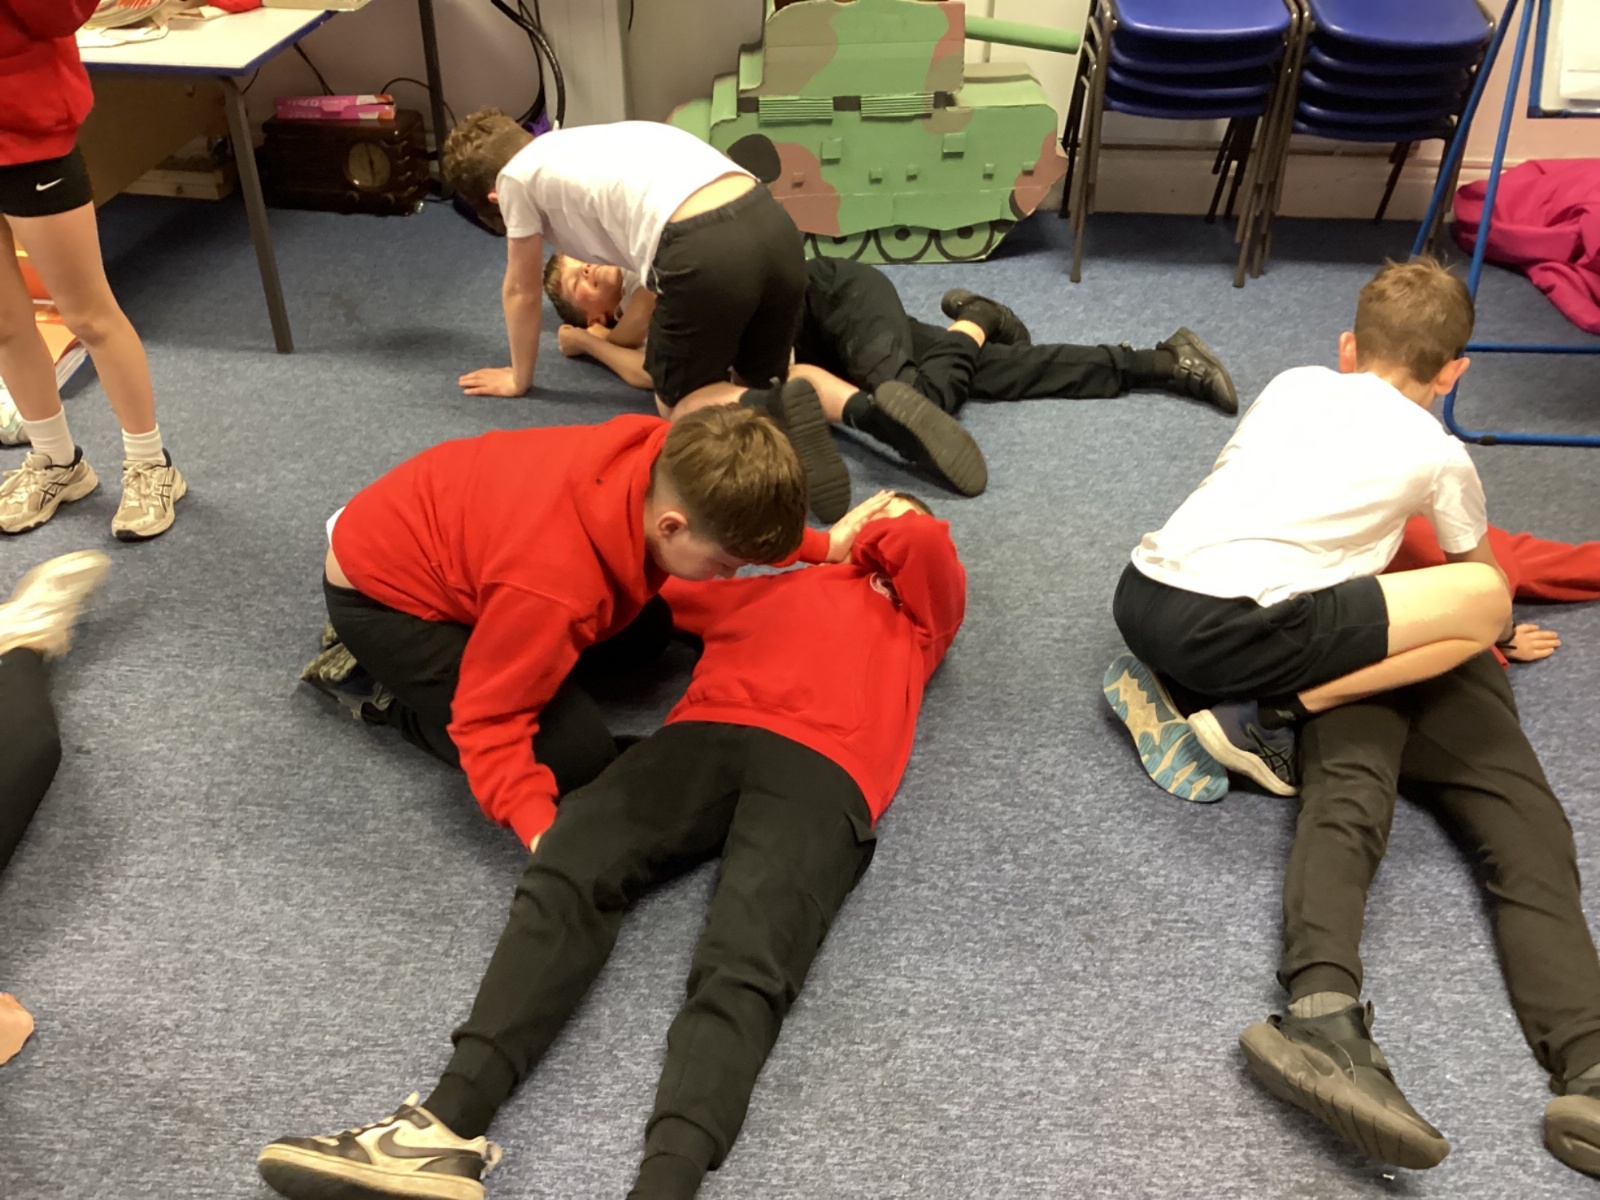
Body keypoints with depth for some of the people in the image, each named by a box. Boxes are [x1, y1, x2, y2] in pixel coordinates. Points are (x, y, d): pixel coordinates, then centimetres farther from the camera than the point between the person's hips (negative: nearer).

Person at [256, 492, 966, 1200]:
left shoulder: (924, 610, 32)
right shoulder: (776, 584, 38)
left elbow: (923, 542, 12)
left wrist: (861, 544, 29)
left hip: (823, 769, -3)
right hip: (704, 735, 3)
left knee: (742, 973, -29)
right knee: (565, 877, -24)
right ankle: (448, 1129, -37)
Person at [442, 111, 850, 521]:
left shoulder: (517, 175, 16)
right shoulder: (588, 146, 34)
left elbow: (521, 291, 27)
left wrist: (519, 377, 42)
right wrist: (627, 332, 53)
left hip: (707, 252, -7)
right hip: (775, 226, 7)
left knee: (678, 402, 16)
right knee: (758, 383, 27)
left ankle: (767, 413, -14)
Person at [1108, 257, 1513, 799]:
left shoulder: (1294, 383, 23)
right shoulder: (1438, 452, 13)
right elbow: (1483, 576, 30)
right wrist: (1504, 629, 53)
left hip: (1136, 600, 6)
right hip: (1227, 631, -6)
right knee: (1484, 598, 4)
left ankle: (1171, 674, 13)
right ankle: (1266, 716, -1)